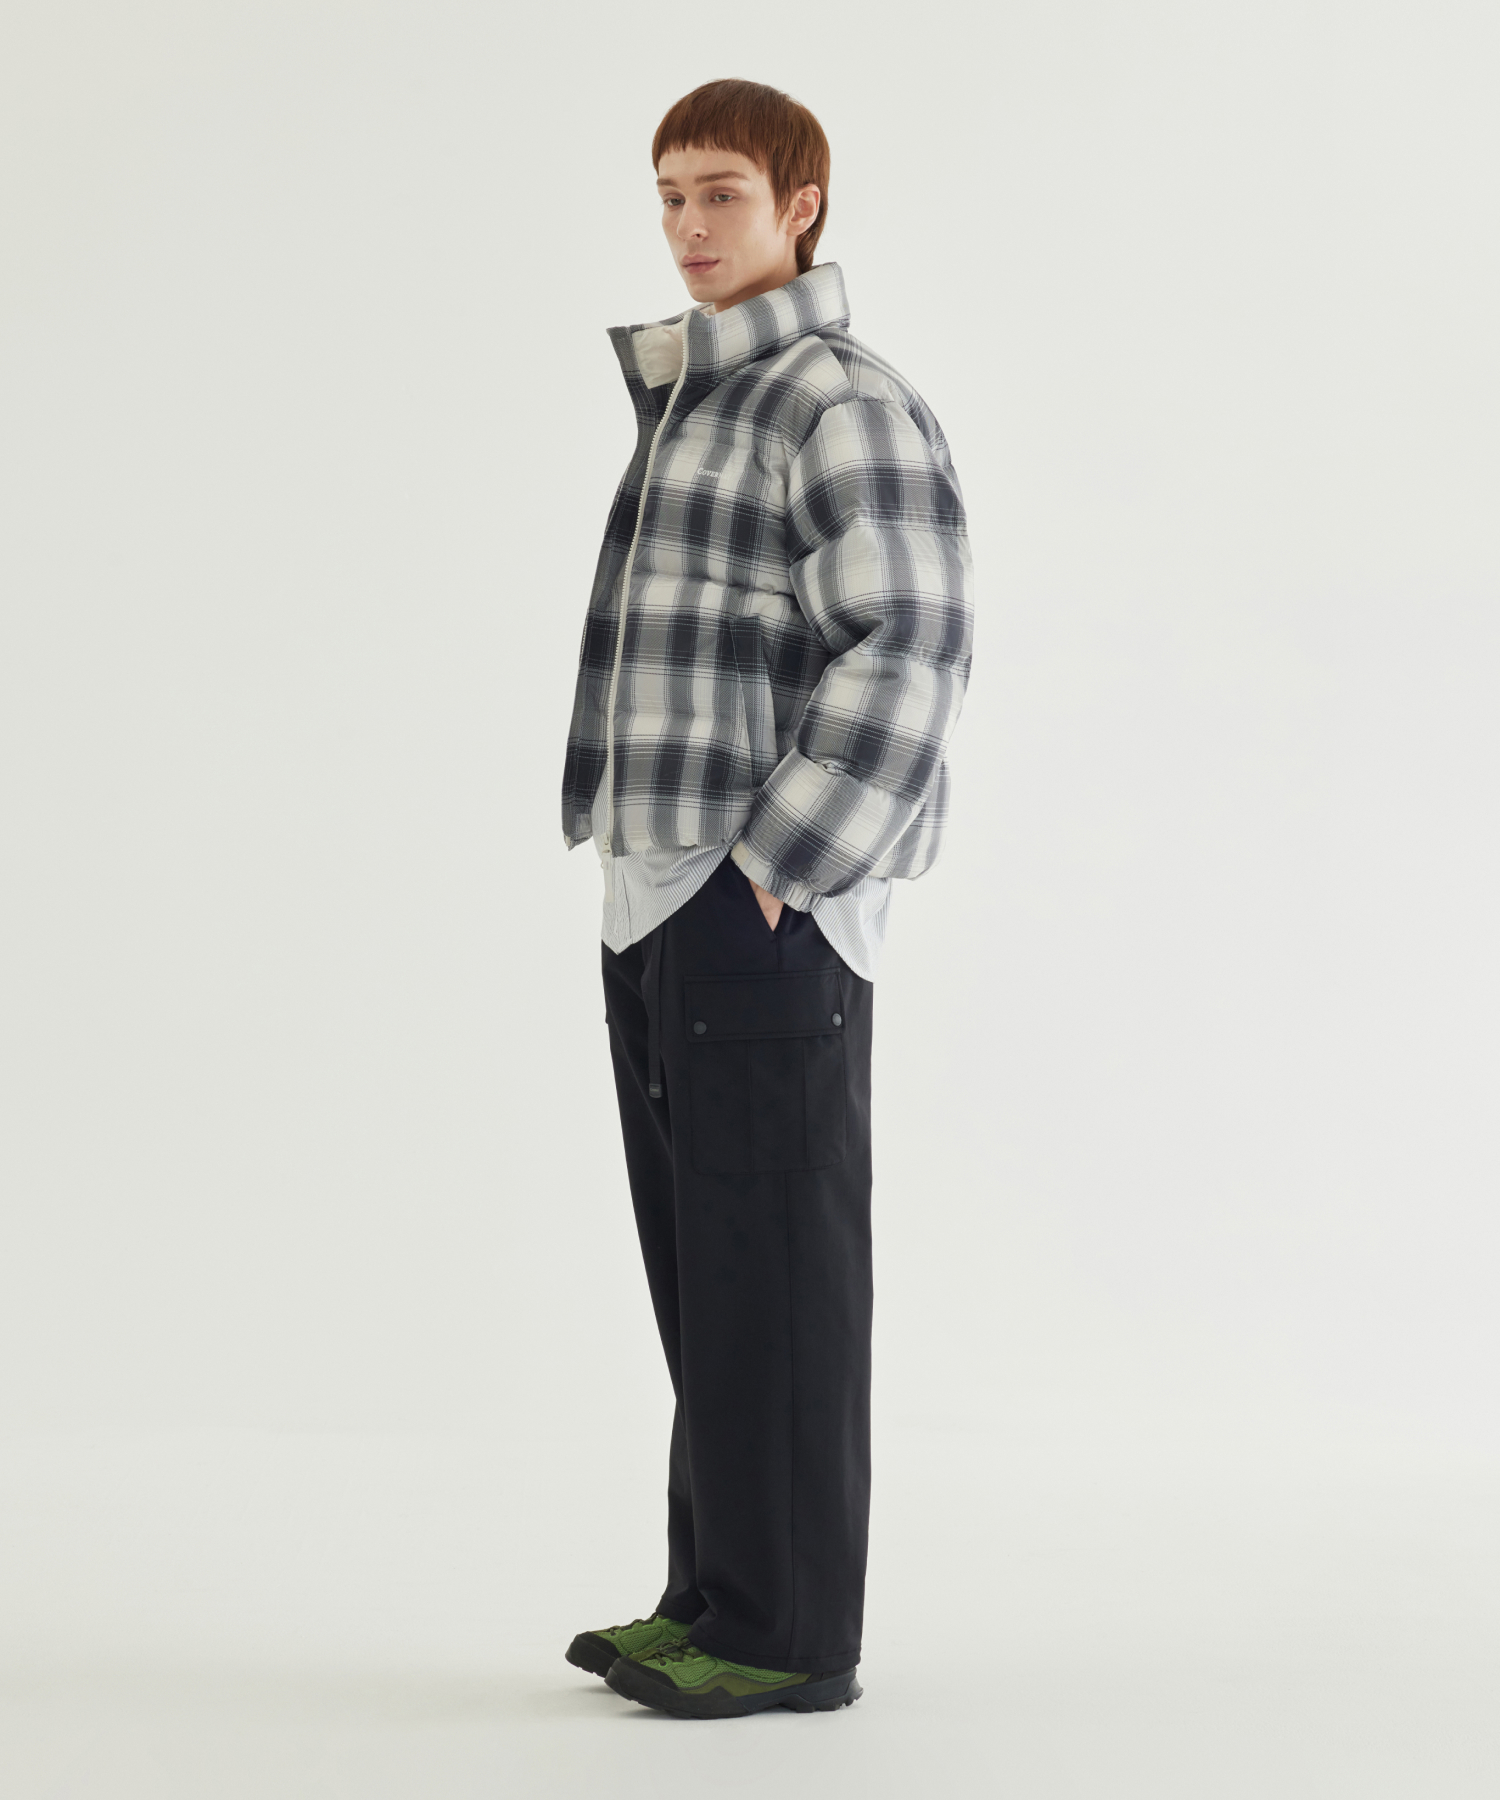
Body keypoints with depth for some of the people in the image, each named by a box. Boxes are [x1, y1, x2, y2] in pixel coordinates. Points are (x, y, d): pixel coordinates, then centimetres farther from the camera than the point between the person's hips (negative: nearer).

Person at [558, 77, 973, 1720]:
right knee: (698, 1261, 12)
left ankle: (788, 1630, 2)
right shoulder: (692, 402, 19)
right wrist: (654, 855, 17)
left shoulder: (849, 404, -10)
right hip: (663, 903, 9)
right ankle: (719, 1597, 20)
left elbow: (912, 647, -20)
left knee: (774, 1262, -5)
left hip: (770, 908, -9)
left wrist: (775, 867, -20)